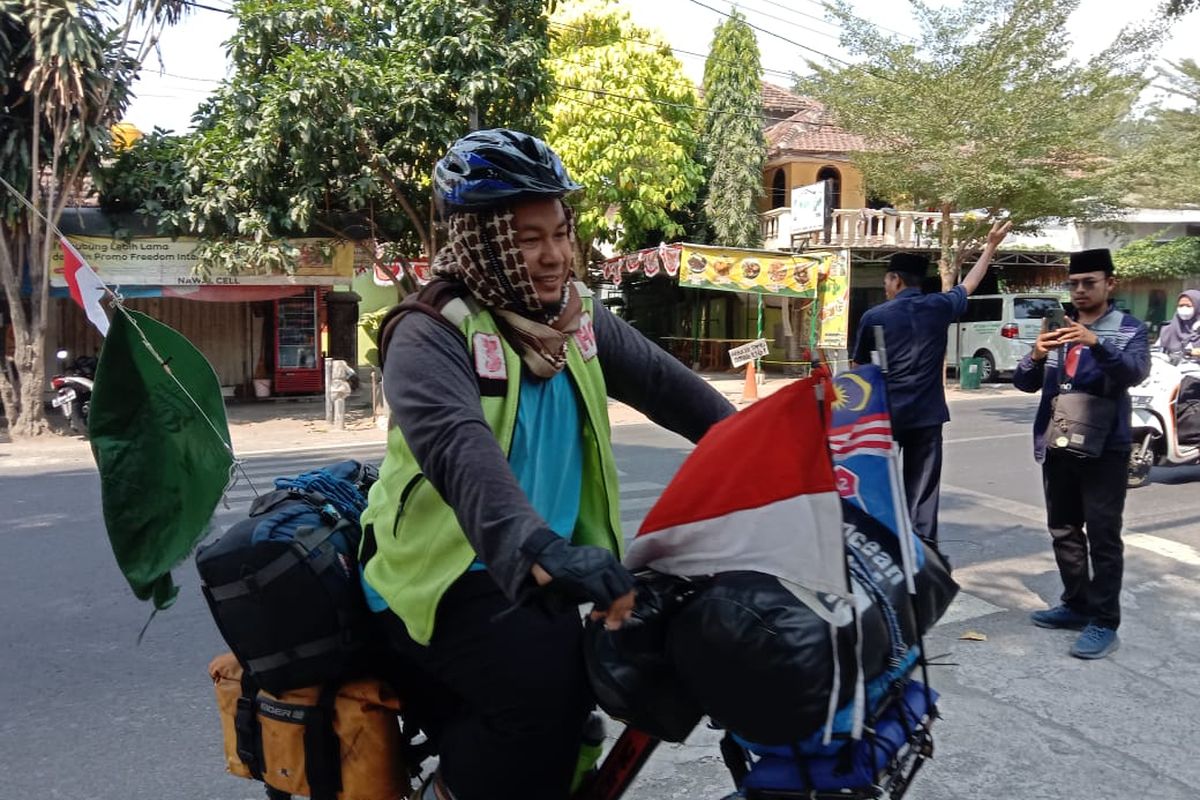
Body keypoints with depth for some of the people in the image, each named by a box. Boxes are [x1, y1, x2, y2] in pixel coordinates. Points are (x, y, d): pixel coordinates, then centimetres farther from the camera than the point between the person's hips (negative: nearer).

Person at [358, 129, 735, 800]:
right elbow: (459, 448, -34)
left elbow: (661, 380, 4)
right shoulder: (432, 333, -17)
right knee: (545, 681, -25)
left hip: (542, 572, 7)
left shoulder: (575, 315, 5)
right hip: (444, 574, -7)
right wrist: (538, 547, -50)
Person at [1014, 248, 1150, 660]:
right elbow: (1025, 383, 4)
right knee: (1064, 531, 13)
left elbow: (1135, 372, -22)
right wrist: (1036, 357, -18)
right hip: (1058, 446, 5)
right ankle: (1077, 604, 27)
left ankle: (1104, 623, 3)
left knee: (1103, 536, -4)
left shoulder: (1129, 329, -1)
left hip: (1104, 449, -5)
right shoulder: (1058, 329, 12)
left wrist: (1097, 343, -38)